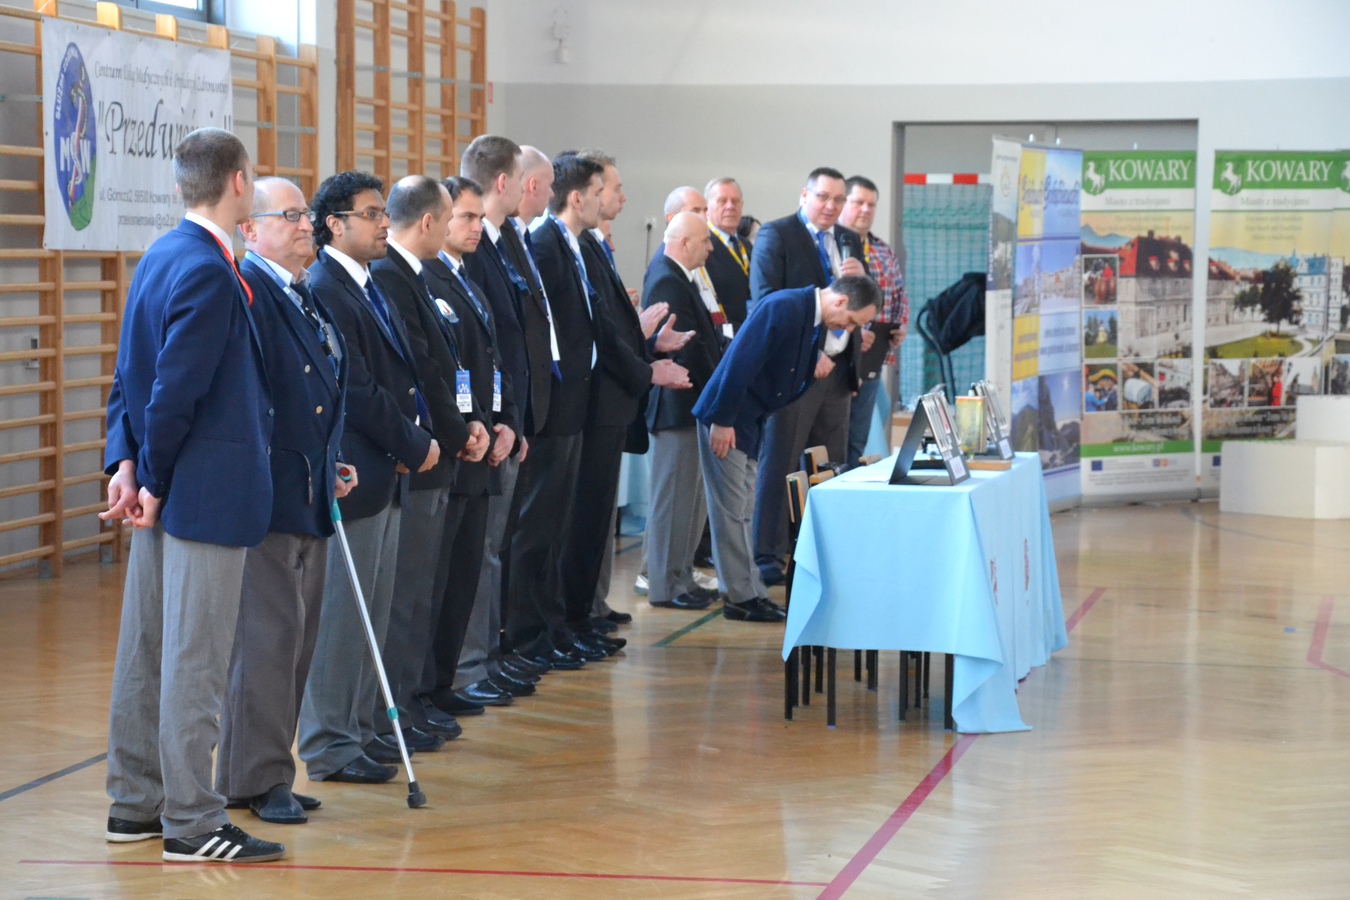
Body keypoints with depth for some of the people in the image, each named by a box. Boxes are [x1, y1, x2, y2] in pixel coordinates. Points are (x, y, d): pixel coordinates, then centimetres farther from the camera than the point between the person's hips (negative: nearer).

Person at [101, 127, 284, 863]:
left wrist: (125, 459, 7)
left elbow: (131, 373, 14)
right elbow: (176, 389, -20)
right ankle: (192, 822, 2)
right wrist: (152, 478, -11)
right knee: (196, 659, -4)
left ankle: (134, 805, 23)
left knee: (147, 650, 14)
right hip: (207, 493, -10)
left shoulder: (160, 257, 13)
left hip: (167, 492, 10)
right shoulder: (207, 272, -18)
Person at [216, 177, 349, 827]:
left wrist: (332, 467, 13)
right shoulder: (243, 291, -13)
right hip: (265, 495, -9)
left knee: (298, 638, 12)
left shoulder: (307, 299, 17)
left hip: (309, 498, 9)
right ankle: (258, 779, 2)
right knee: (268, 637, -6)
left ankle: (266, 772, 20)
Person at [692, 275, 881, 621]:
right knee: (732, 511, -3)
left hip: (751, 423, 9)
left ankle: (749, 593, 18)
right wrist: (722, 421, -24)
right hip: (725, 419, -9)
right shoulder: (784, 307, -22)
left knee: (742, 512, 13)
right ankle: (741, 597, 1)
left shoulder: (817, 323, 7)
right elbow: (740, 362, -25)